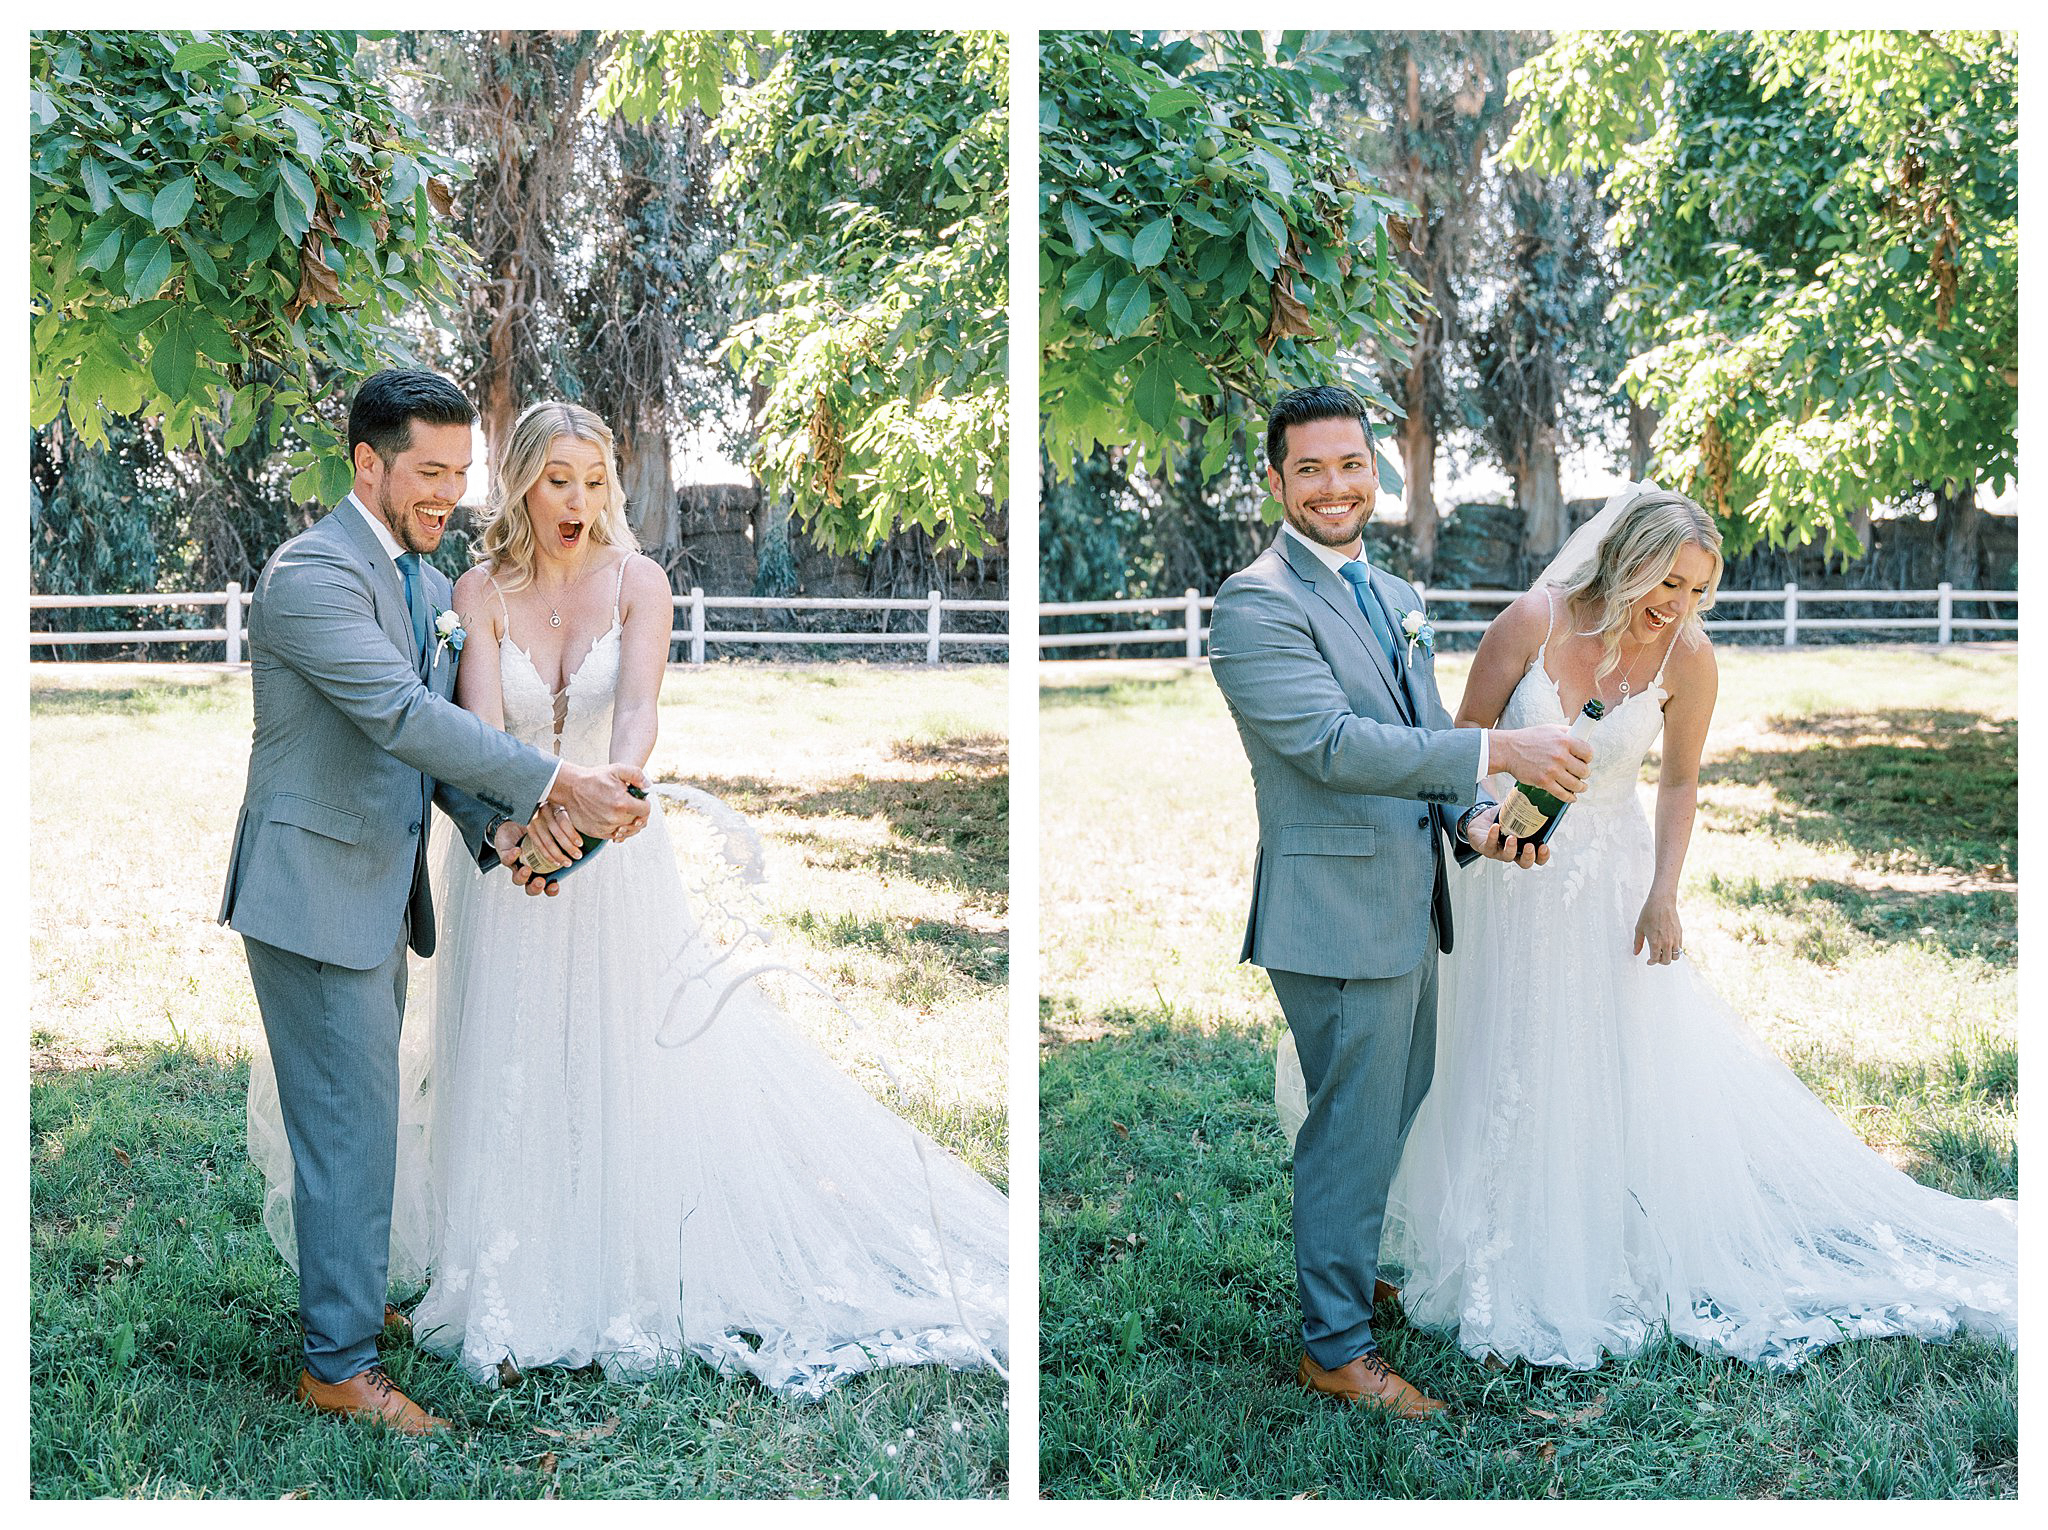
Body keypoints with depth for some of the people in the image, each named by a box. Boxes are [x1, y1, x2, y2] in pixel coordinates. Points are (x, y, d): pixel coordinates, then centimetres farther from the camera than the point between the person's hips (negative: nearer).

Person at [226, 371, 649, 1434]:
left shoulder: (429, 581, 12)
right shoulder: (312, 572, -18)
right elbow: (401, 714, -28)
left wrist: (495, 825, -7)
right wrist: (557, 785, -31)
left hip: (381, 888, 9)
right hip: (315, 889, -9)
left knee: (357, 1114, 17)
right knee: (351, 1121, -4)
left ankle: (348, 1296, 31)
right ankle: (340, 1364, 6)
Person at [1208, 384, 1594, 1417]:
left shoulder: (1395, 596, 13)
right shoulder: (1256, 604, -16)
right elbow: (1334, 744, -25)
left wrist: (1477, 818, -5)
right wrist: (1500, 750, -27)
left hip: (1411, 904, 9)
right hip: (1337, 913, -9)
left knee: (1396, 1115, 21)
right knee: (1351, 1130, 1)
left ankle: (1363, 1270, 39)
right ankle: (1335, 1346, 15)